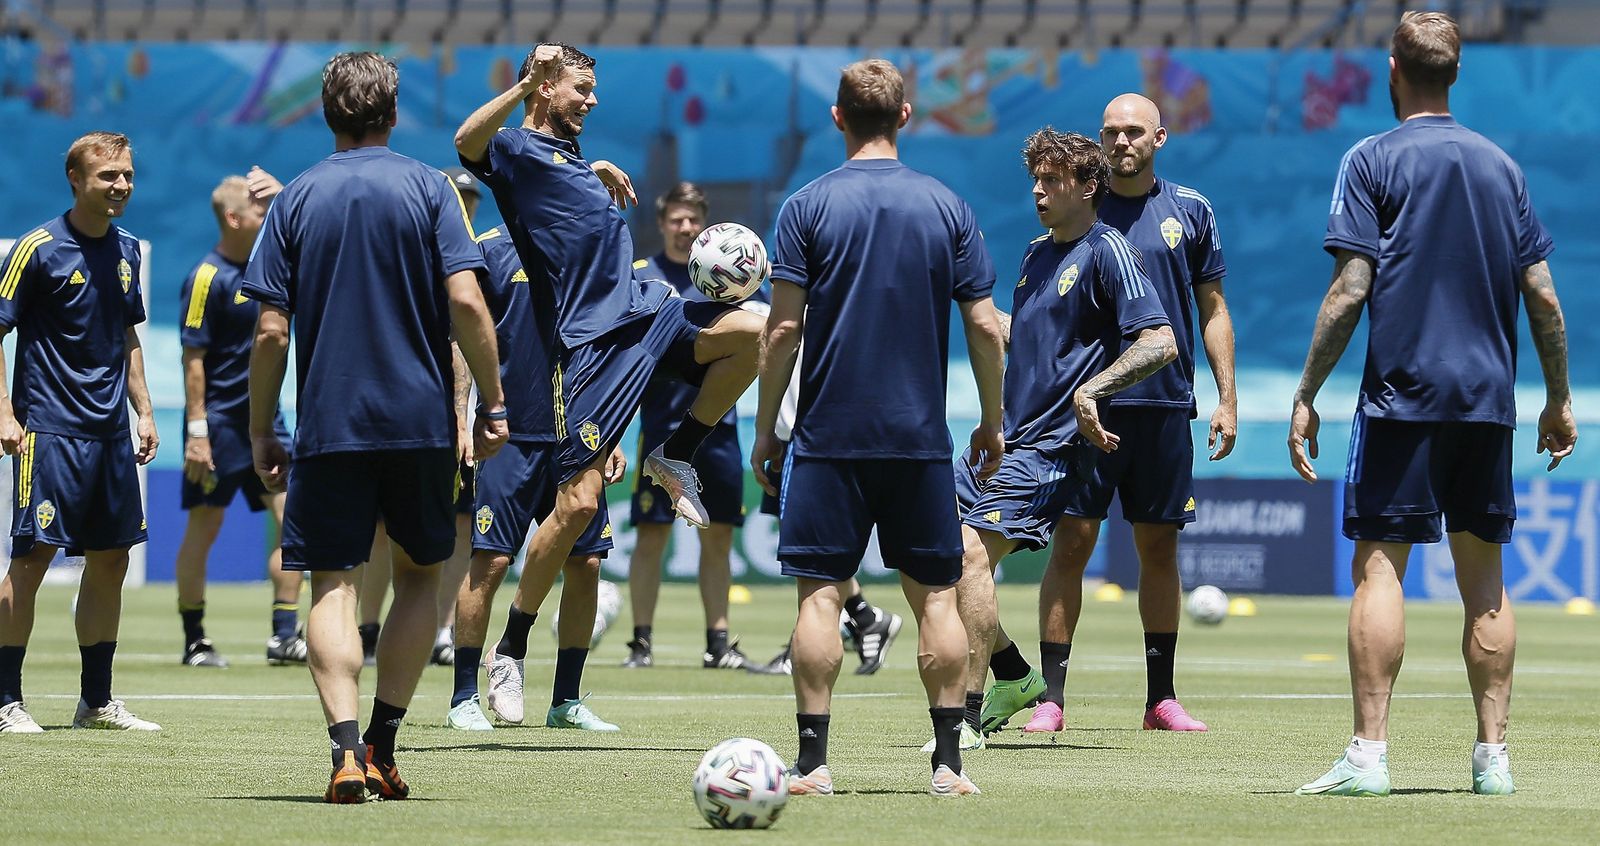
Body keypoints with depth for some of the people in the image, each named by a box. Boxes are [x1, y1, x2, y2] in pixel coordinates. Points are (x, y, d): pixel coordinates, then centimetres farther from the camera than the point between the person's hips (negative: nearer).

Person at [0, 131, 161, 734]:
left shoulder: (127, 250, 11)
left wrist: (143, 411, 17)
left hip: (111, 431, 7)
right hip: (50, 429, -7)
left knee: (111, 559, 8)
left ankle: (96, 701, 17)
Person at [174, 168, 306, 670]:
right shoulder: (207, 278, -12)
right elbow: (193, 360, -14)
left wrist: (284, 195, 4)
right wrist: (197, 431, -18)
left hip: (263, 417, 7)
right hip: (220, 421, -7)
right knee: (204, 528, 1)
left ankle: (285, 636, 1)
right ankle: (195, 641, 10)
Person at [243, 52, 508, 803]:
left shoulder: (296, 200, 2)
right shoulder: (428, 188, 0)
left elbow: (271, 332, -1)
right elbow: (465, 303, -9)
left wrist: (261, 432, 7)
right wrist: (492, 403, -1)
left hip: (327, 424, 0)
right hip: (421, 421, 0)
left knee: (333, 585, 1)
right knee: (420, 573, 16)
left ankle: (347, 748, -17)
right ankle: (382, 747, 11)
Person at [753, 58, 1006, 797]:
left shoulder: (807, 207, -3)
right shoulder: (946, 208, 2)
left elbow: (783, 327, -5)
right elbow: (985, 327, 1)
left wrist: (765, 428, 3)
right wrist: (992, 424, 12)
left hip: (828, 433, -1)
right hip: (921, 439, 1)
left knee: (820, 592, 1)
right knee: (935, 595, 7)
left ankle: (813, 762, -2)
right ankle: (948, 762, 4)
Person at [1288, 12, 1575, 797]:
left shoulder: (1373, 161, -3)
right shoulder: (1500, 164, 11)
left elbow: (1350, 289, -10)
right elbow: (1543, 298, 9)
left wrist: (1306, 396, -5)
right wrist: (1558, 400, 19)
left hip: (1402, 395, -4)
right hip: (1488, 401, 4)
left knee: (1378, 563, -4)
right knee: (1482, 571, 9)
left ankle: (1369, 754, -11)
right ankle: (1493, 756, 6)